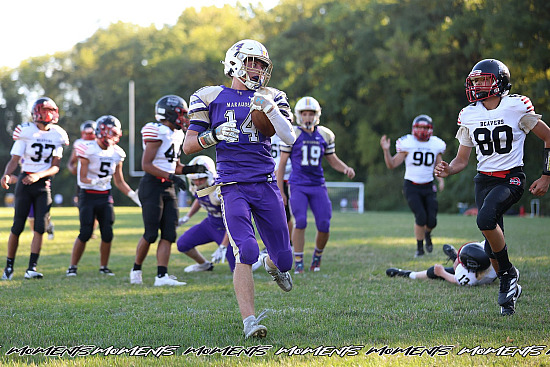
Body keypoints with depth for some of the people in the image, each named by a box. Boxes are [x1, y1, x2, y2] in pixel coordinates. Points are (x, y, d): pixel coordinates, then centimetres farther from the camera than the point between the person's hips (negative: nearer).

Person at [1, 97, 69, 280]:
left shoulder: (57, 135, 4)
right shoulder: (25, 132, -5)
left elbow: (55, 167, -1)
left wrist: (38, 175, -18)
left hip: (43, 184, 3)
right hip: (25, 182, -2)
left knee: (40, 227, -7)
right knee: (17, 227, -1)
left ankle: (31, 268, -6)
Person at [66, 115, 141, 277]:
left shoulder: (116, 153, 4)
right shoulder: (88, 149, -12)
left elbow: (119, 182, 12)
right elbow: (82, 178, -12)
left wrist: (134, 196, 2)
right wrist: (96, 182, -32)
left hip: (105, 197, 5)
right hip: (88, 195, -5)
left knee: (107, 234, -1)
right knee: (85, 233, -10)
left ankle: (104, 267, 16)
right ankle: (72, 267, 3)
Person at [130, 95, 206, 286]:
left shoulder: (176, 135, 14)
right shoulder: (158, 133, -13)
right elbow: (146, 165, -18)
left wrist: (192, 169, 5)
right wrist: (170, 176, -23)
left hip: (168, 188, 9)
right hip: (152, 186, -9)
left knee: (169, 233, 0)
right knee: (151, 233, -4)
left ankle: (162, 276, -2)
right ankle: (136, 270, 15)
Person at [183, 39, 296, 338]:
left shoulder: (269, 98, 11)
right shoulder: (213, 98, 6)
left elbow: (290, 139, -3)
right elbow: (189, 146, 5)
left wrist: (270, 109, -16)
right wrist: (214, 135, -14)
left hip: (266, 185, 3)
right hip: (233, 187, -3)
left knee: (283, 258, 9)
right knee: (246, 253, -20)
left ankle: (274, 264, 47)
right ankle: (249, 321, -17)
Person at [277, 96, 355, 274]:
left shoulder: (325, 135, 6)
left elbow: (332, 159, 18)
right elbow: (282, 163, -1)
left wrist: (346, 168, -4)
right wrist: (280, 191, -3)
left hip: (318, 186, 3)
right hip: (298, 186, -3)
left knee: (324, 226, -3)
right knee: (300, 222, -17)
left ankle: (318, 254, 25)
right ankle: (298, 262, -4)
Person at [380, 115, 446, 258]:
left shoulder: (436, 145, 4)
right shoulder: (408, 144, -6)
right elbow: (392, 165, -4)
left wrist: (441, 180, -5)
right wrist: (386, 150, -19)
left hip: (428, 187, 3)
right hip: (411, 187, -3)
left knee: (432, 221, -6)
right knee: (421, 217, -17)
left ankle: (427, 234, 32)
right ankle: (419, 248, 4)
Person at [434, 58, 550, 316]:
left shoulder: (517, 107, -10)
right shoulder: (469, 116, 4)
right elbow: (462, 159, 10)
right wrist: (448, 170, -12)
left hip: (511, 178, -5)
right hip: (484, 180, 5)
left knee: (486, 219, -30)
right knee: (492, 246, 1)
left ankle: (508, 274, -9)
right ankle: (508, 292, 22)